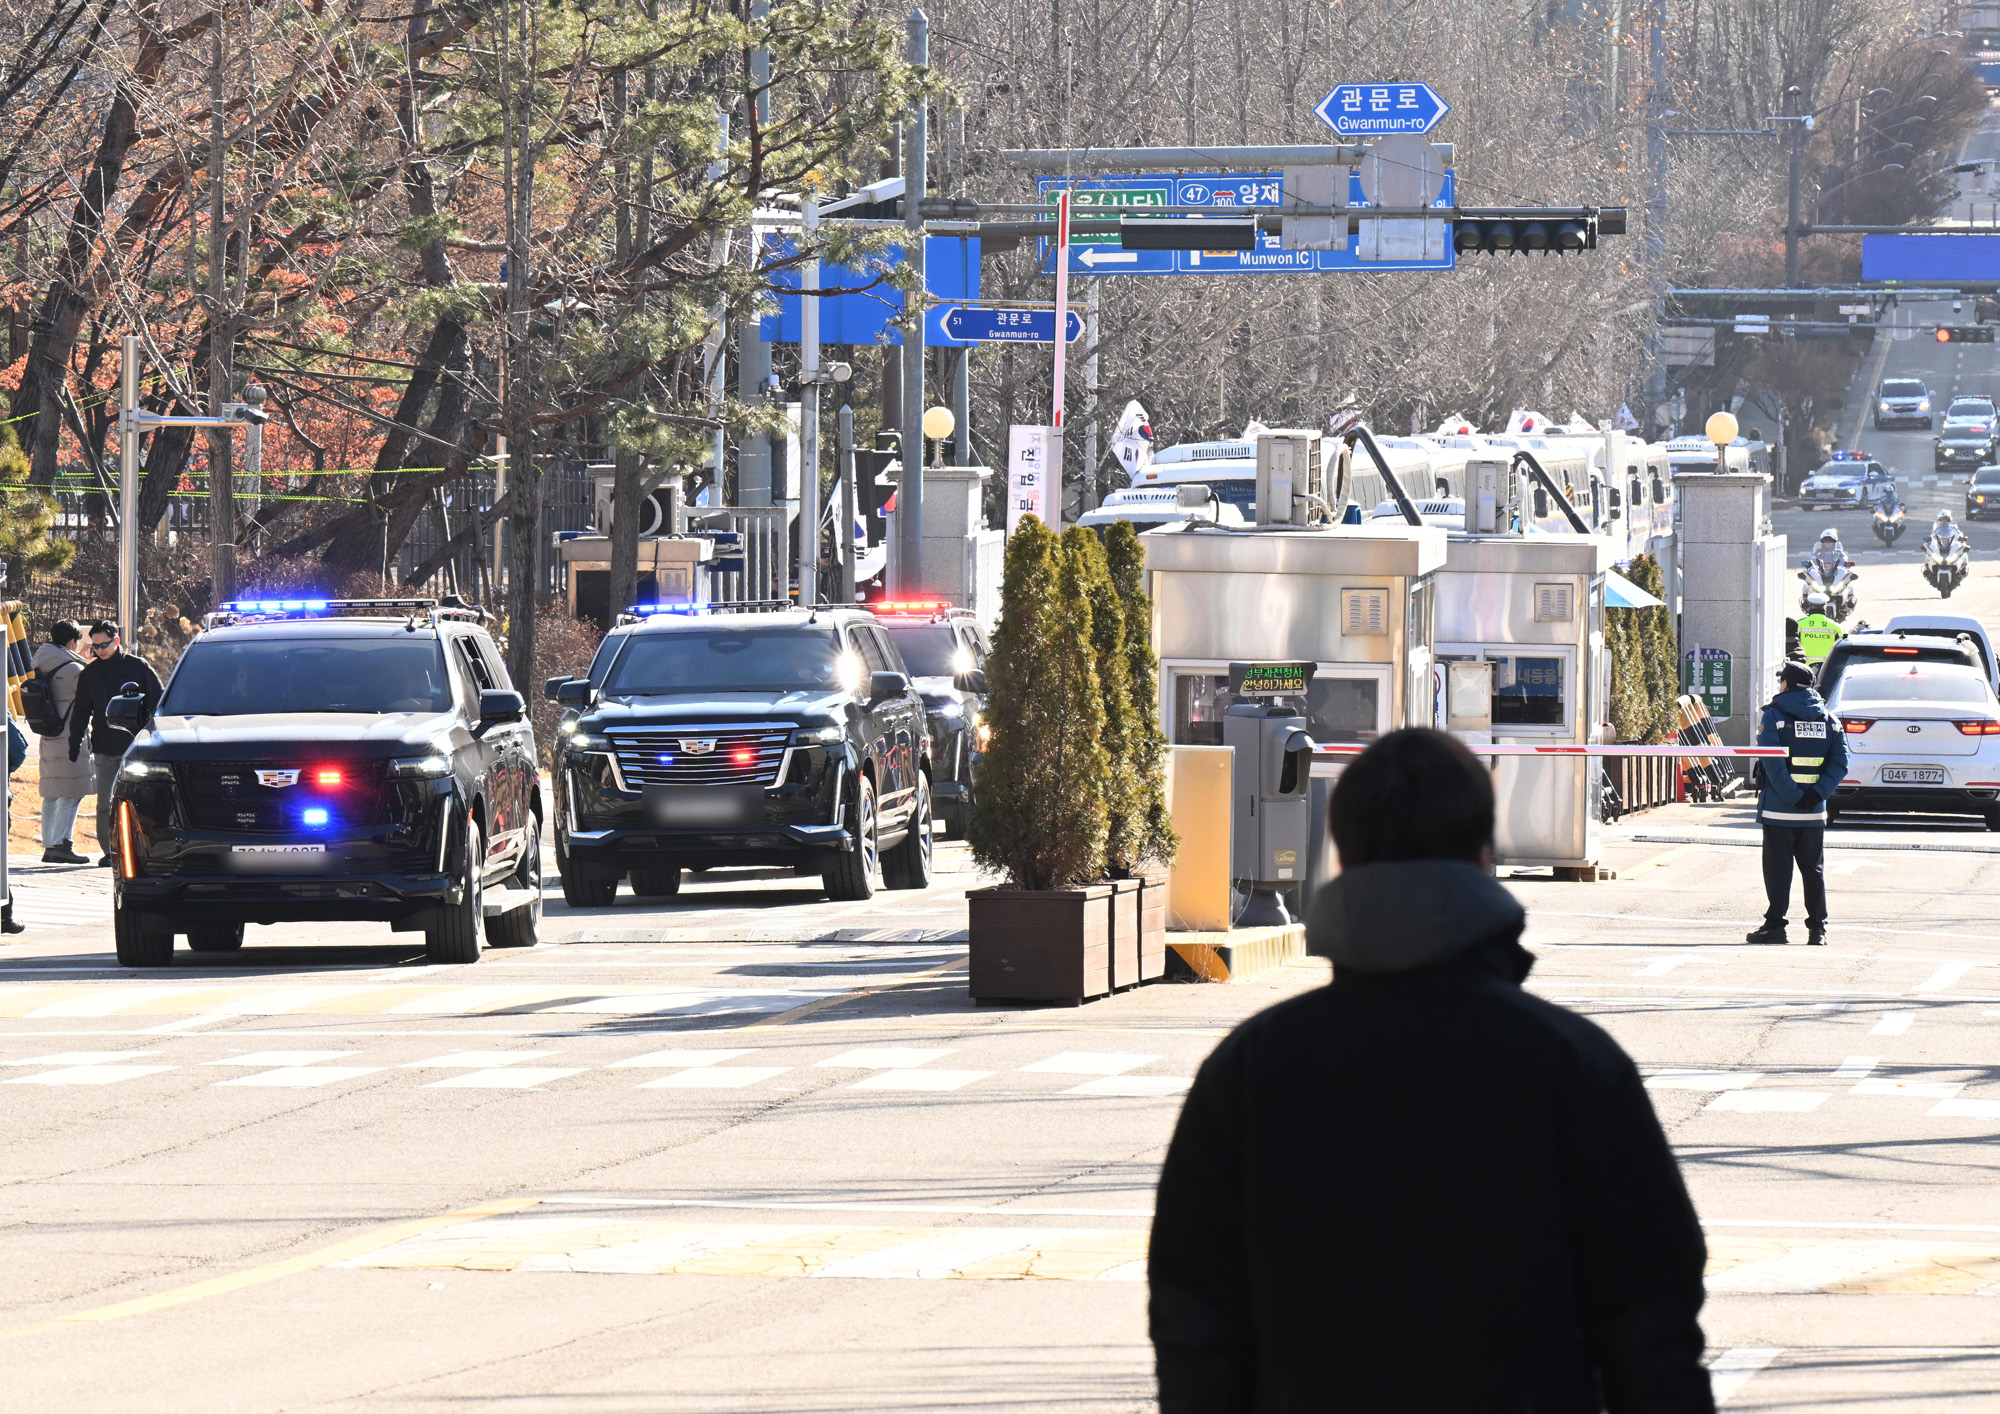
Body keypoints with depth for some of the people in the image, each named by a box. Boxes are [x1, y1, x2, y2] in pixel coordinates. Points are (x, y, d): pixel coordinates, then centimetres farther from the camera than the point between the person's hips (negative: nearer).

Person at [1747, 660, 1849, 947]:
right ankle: (1817, 928, 7)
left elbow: (1772, 764, -16)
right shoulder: (1828, 719, 7)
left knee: (1778, 869, 2)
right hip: (1814, 810, 4)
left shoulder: (1775, 715, -6)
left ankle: (1775, 925, 2)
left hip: (1779, 808, -4)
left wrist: (1792, 797, -17)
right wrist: (1817, 793, -8)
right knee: (1814, 869, 9)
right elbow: (1840, 763, 0)